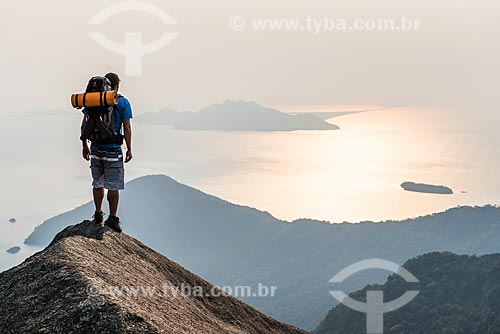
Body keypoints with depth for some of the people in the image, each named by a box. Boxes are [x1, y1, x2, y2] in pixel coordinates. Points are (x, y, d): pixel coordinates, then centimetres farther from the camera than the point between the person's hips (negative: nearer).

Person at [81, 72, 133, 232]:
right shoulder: (122, 102, -4)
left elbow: (84, 126, 6)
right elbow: (127, 128, -7)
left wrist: (85, 146, 15)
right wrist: (129, 149, -1)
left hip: (96, 148, 4)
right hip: (113, 150, -4)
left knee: (98, 183, 15)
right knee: (114, 185, 3)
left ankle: (98, 214, 21)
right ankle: (112, 218, 4)